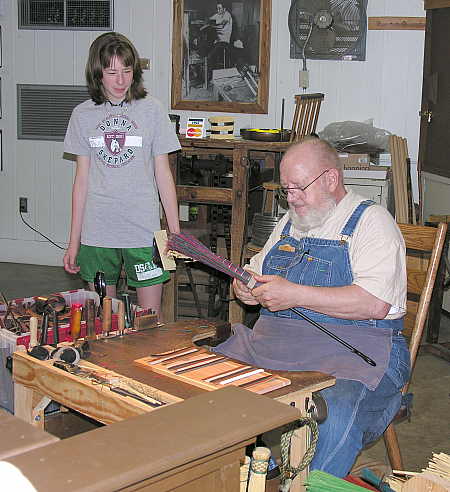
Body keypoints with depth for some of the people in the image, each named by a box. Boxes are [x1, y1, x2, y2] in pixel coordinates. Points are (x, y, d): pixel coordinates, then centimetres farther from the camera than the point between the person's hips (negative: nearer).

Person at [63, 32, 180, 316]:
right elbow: (82, 178, 8)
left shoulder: (152, 110, 0)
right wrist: (74, 241, 7)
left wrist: (175, 232, -1)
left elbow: (163, 174, 2)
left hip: (144, 230, -1)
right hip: (96, 232, 2)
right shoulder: (83, 115, 5)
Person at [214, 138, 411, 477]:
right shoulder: (291, 222, 20)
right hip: (273, 342, 7)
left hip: (357, 352, -6)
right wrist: (245, 287, 8)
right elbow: (257, 270, 33)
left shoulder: (371, 221, -3)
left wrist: (294, 295, -18)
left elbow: (375, 304, -17)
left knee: (336, 416, -36)